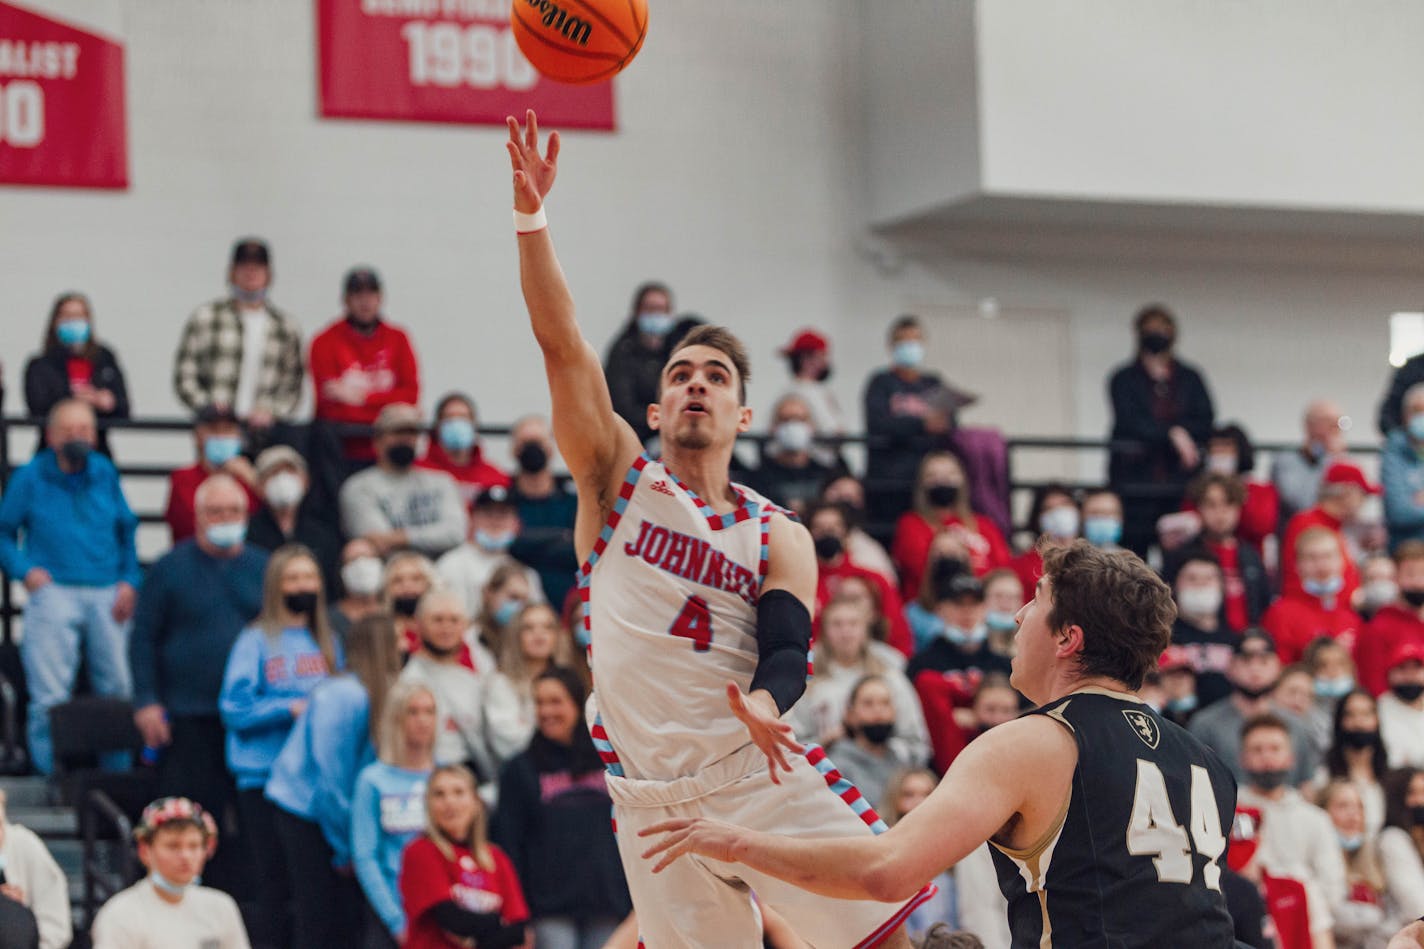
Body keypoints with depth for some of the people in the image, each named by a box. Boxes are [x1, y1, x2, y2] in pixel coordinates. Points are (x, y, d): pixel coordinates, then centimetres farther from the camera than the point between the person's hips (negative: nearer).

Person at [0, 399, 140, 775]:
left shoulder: (106, 473, 11)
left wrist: (129, 580, 5)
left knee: (118, 687, 4)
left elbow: (127, 529, 17)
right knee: (50, 695, -7)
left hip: (107, 594, 3)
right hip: (53, 590, -3)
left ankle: (118, 773, 16)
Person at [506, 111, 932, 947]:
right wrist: (531, 217, -13)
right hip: (652, 805, 0)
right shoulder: (619, 479, 9)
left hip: (758, 776, 0)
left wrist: (763, 703, -30)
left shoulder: (781, 539, 9)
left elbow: (787, 652, -5)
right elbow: (563, 345, -2)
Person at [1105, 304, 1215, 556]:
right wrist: (1173, 433, -16)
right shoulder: (1124, 379, 8)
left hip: (1181, 478, 2)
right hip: (1135, 477, -2)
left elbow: (1206, 422, 4)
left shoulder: (1190, 378, 15)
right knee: (1135, 546, -10)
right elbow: (1129, 423, -5)